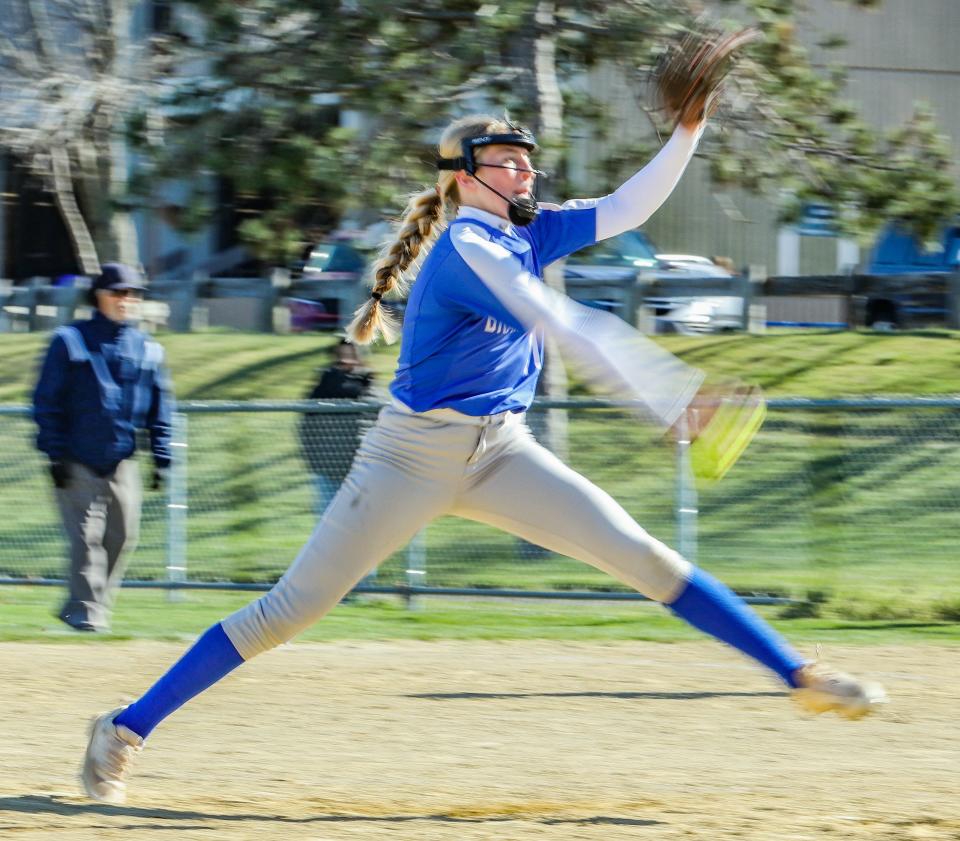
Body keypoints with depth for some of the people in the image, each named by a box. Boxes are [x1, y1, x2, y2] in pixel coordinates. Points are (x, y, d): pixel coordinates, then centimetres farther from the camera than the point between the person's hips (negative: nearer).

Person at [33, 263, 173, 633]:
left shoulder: (147, 350, 11)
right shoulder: (70, 341, -1)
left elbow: (159, 409, 15)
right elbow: (47, 401, -2)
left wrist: (160, 457, 7)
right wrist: (55, 454, -9)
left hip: (122, 464, 4)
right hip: (78, 462, -4)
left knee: (122, 538, 4)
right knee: (86, 537, -11)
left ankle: (79, 609, 17)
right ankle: (85, 613, -6)